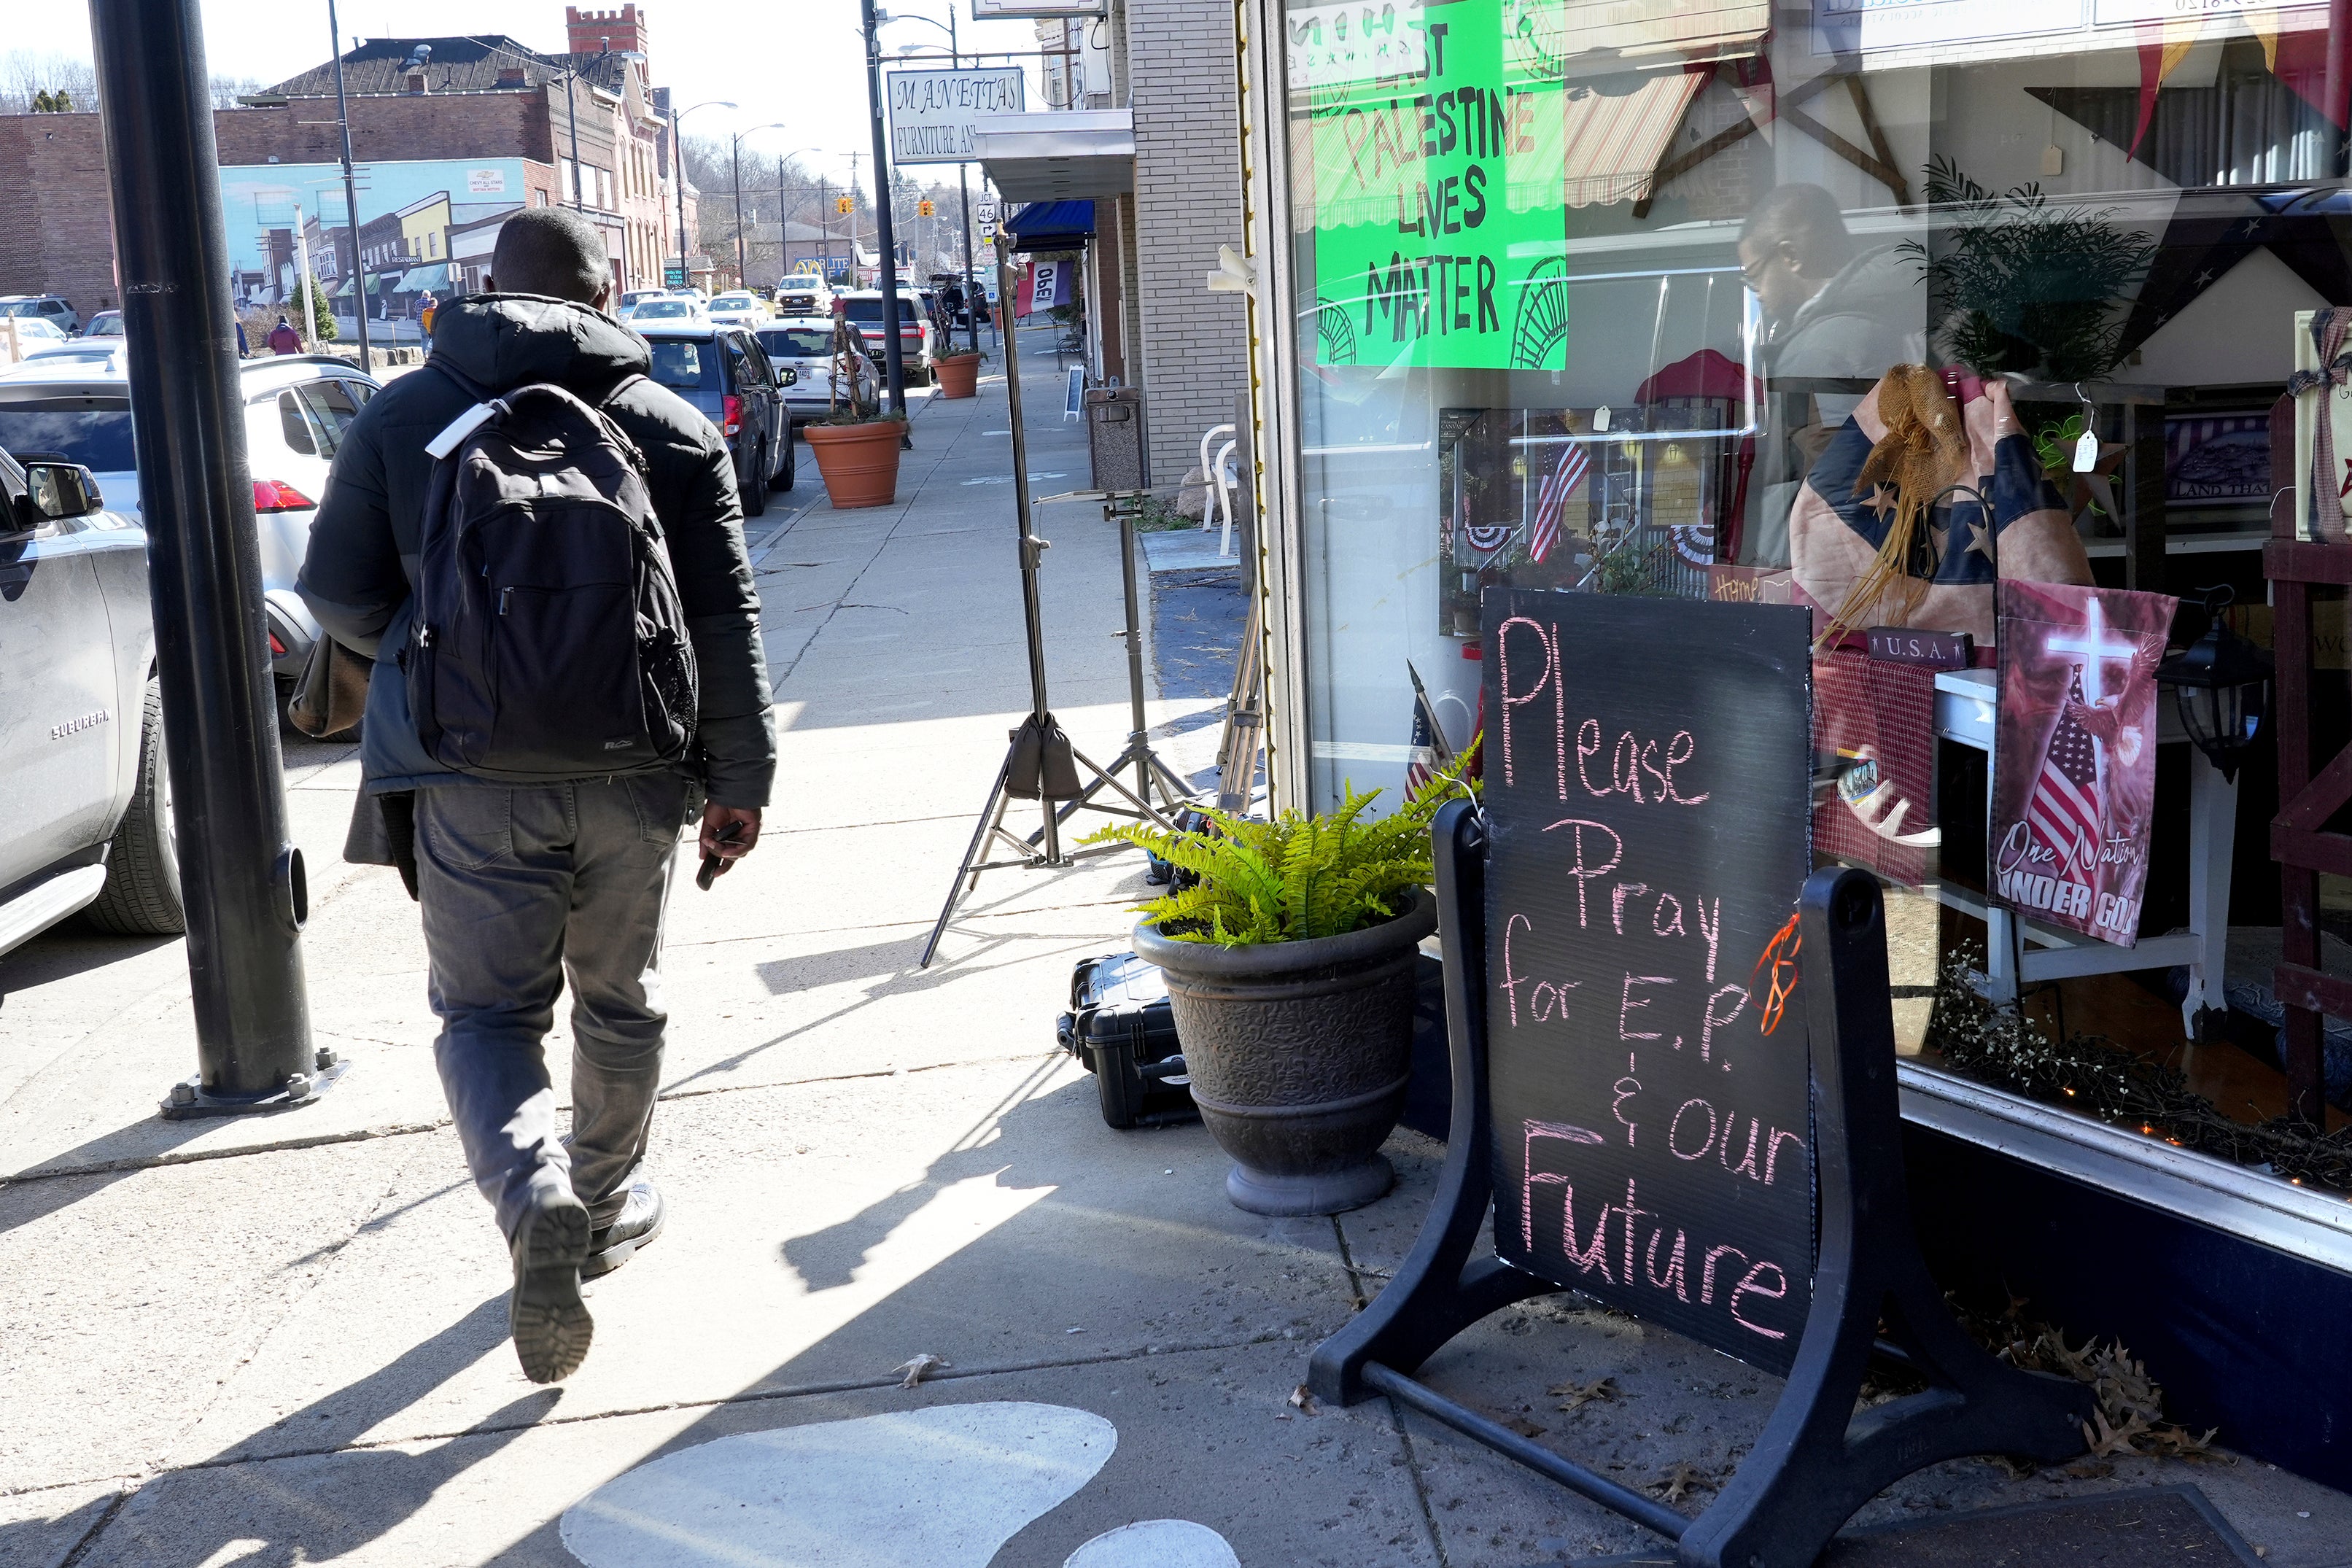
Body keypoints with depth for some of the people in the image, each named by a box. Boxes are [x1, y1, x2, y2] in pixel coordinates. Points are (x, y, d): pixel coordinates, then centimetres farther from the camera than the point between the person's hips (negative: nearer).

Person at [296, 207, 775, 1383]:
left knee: (485, 1012, 5)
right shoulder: (672, 427, 4)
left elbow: (337, 596, 3)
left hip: (466, 776, -1)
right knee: (619, 1002, 18)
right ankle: (609, 1208, 33)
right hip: (629, 772, 1)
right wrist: (738, 779, 4)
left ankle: (535, 1196, -19)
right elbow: (726, 623, 0)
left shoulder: (402, 416, 3)